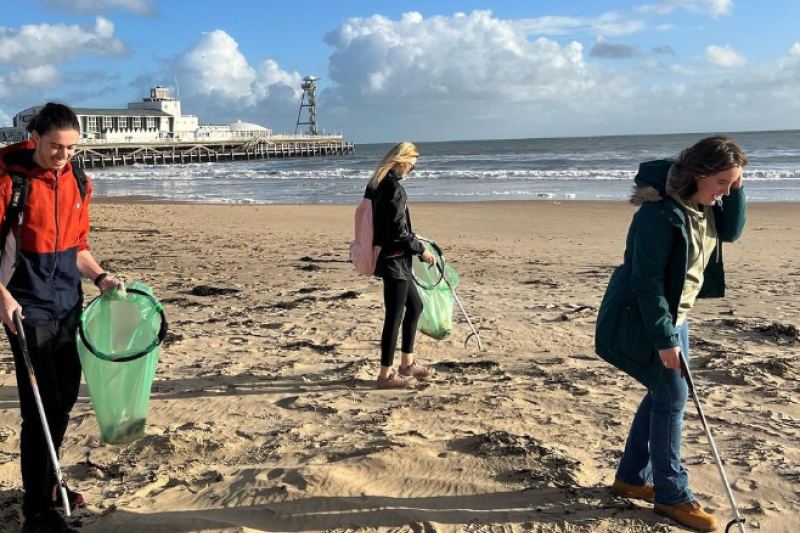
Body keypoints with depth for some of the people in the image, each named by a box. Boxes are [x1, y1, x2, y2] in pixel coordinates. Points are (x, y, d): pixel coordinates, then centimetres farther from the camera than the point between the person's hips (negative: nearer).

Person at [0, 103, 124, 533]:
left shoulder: (77, 184, 8)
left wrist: (99, 276, 0)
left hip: (67, 304, 7)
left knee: (65, 397, 14)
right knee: (41, 404, -6)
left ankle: (46, 484, 34)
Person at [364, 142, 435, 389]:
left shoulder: (376, 184, 10)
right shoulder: (395, 189, -19)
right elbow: (398, 232, -21)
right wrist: (421, 250, -9)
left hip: (387, 256, 10)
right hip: (394, 260, -10)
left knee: (415, 306, 19)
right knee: (394, 316, -1)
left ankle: (407, 364, 29)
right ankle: (386, 374, 9)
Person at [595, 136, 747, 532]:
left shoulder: (704, 206, 1)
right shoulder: (661, 212, -26)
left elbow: (732, 232, 7)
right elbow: (646, 280, -27)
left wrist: (735, 190, -8)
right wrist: (664, 338, -26)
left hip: (672, 314, 9)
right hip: (638, 317, -9)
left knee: (665, 393, 12)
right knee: (673, 395, -6)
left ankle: (632, 478, 26)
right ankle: (672, 496, 7)